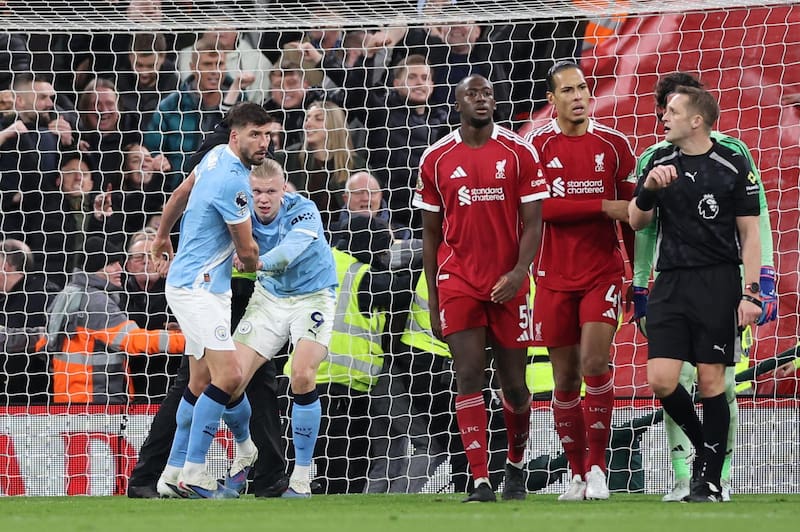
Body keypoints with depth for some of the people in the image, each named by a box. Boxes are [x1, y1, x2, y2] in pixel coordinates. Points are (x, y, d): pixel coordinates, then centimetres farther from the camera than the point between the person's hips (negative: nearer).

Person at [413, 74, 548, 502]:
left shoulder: (519, 153, 1)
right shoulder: (436, 159, 5)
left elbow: (533, 222, 0)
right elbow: (430, 234, 10)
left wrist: (519, 270, -18)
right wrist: (433, 303, 8)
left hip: (508, 285, 0)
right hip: (458, 283, 0)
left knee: (514, 385, 6)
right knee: (469, 376, -12)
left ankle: (515, 466, 32)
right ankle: (480, 482, -14)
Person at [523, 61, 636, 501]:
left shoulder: (614, 145, 5)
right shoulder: (537, 145, 1)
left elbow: (630, 213, 10)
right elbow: (543, 207, -11)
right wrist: (603, 206, -18)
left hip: (603, 272, 0)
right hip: (554, 278, 0)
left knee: (594, 362, -17)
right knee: (565, 377, 4)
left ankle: (597, 466, -9)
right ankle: (577, 473, 14)